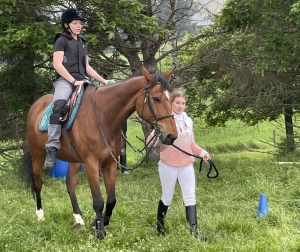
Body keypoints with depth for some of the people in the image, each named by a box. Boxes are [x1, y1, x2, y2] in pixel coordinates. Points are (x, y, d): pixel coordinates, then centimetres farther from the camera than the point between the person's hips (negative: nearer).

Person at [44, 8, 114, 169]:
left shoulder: (82, 43, 23)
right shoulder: (62, 40, 2)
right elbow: (57, 64, -9)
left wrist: (103, 80, 14)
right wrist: (73, 80, -17)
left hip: (82, 80, 7)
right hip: (65, 80, -7)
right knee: (59, 104, -36)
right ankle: (52, 148, -40)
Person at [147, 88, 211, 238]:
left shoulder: (188, 120, 7)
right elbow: (150, 142, -17)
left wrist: (202, 153, 3)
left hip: (187, 165, 5)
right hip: (168, 166, -4)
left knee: (190, 197, -1)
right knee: (167, 197, 9)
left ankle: (193, 231, -2)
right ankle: (160, 224, 32)